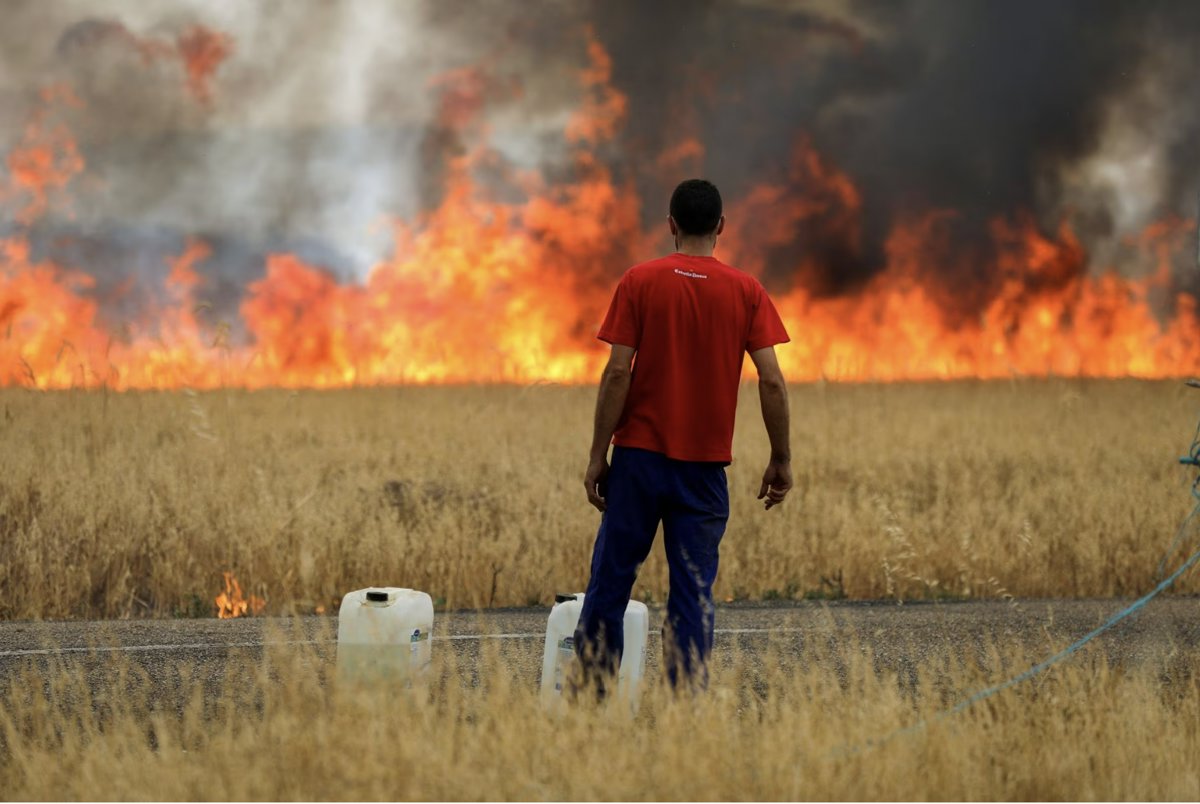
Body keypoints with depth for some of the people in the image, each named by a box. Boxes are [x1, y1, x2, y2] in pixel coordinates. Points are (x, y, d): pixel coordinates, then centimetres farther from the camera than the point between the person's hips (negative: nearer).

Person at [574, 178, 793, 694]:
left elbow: (617, 372, -7)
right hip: (705, 463, 1)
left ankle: (589, 690, 7)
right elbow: (772, 381, -4)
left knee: (611, 579, 7)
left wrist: (598, 455, -3)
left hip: (639, 456, -1)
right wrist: (781, 459, 5)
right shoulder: (746, 292, 1)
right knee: (694, 591, 3)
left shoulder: (639, 282, -3)